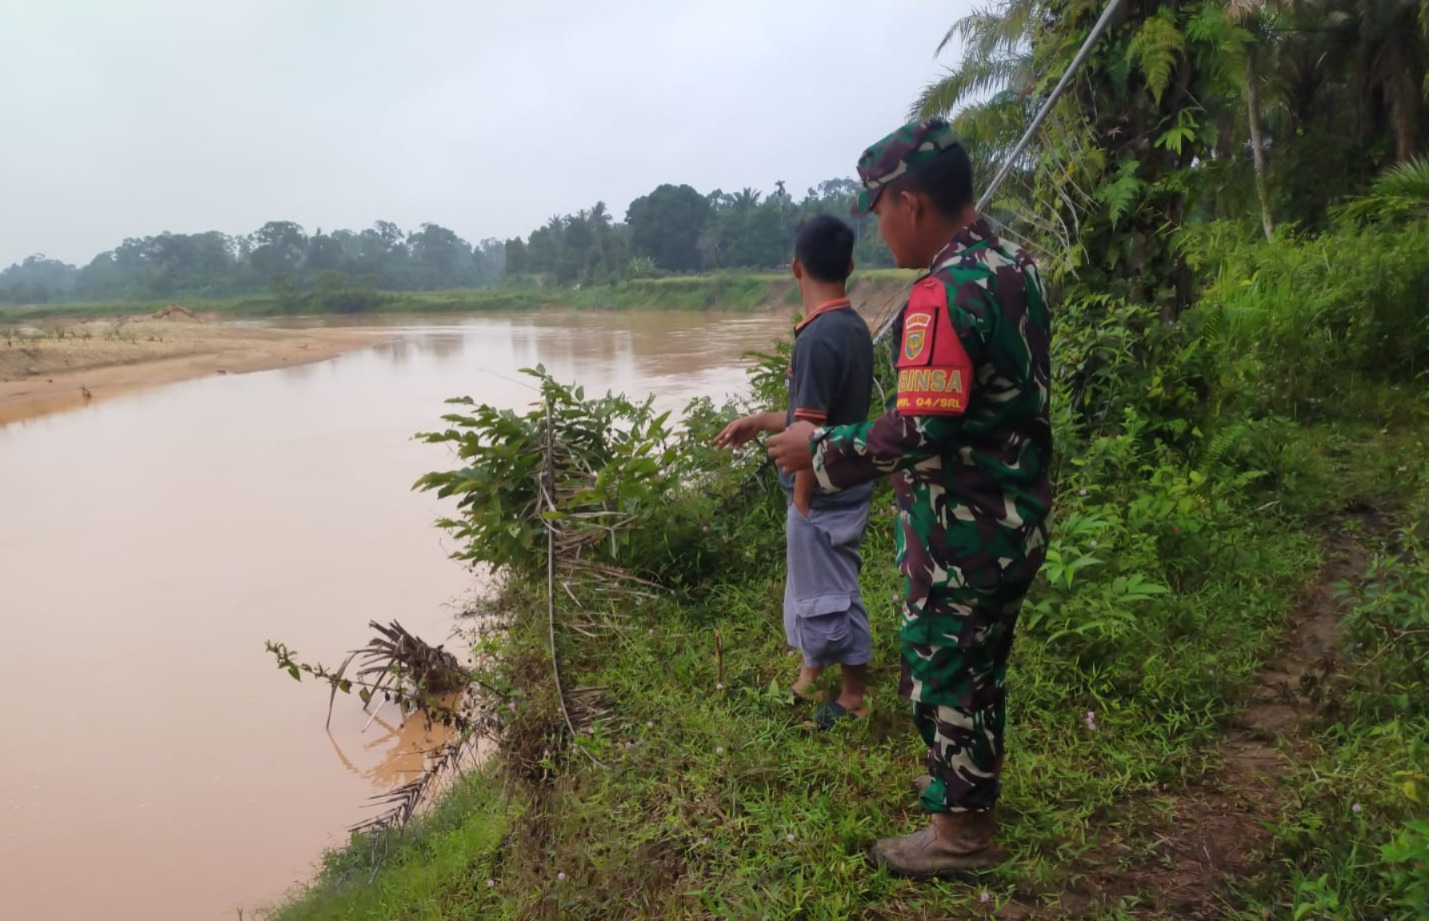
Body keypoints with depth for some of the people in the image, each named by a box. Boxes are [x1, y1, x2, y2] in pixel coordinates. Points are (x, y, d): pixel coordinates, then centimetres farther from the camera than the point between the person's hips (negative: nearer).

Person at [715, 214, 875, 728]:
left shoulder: (817, 337, -24)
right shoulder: (853, 327, 5)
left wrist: (801, 504, -14)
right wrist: (759, 422, 18)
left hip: (824, 496, -9)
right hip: (844, 488, 9)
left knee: (829, 596, 5)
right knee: (817, 587, 23)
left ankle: (853, 700, 20)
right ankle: (810, 672, 40)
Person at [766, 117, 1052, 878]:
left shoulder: (943, 292, -24)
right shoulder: (1016, 270, 6)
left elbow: (920, 436, -28)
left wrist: (820, 449, -15)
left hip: (962, 533, -9)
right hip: (1015, 517, 9)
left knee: (943, 673, 7)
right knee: (981, 662, 24)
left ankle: (961, 831, 24)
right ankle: (971, 780, 44)